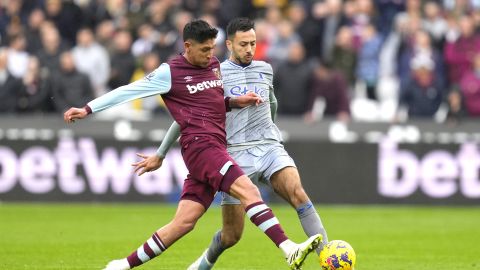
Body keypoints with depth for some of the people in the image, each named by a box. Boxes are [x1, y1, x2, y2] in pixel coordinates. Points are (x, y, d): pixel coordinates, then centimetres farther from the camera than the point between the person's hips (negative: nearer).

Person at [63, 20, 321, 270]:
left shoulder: (215, 65, 19)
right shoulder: (170, 72, -1)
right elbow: (127, 91, 4)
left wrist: (237, 101, 13)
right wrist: (87, 109, 5)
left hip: (214, 150, 8)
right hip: (200, 144, -8)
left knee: (183, 222, 4)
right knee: (248, 190, -23)